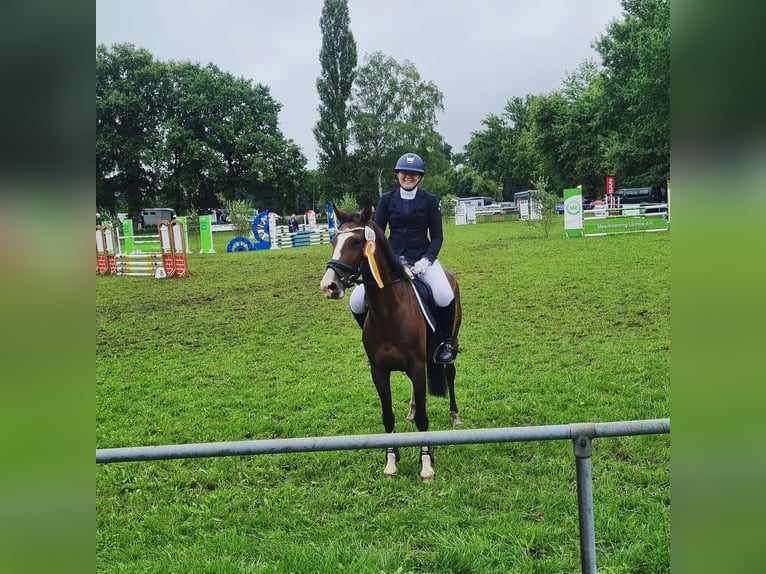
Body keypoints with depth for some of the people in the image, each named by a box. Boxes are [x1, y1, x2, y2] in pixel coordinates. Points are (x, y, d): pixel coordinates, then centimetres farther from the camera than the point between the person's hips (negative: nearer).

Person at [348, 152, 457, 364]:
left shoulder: (430, 200, 2)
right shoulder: (387, 199, 5)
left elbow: (437, 237, 2)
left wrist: (426, 260, -16)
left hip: (423, 258, -2)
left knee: (445, 297, -31)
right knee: (356, 301, -13)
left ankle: (446, 343, -4)